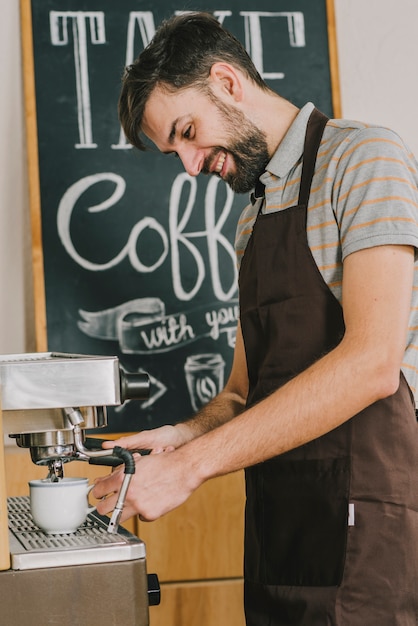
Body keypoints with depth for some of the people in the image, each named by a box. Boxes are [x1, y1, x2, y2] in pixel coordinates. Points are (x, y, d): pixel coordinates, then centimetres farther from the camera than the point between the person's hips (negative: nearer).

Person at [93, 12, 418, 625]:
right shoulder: (253, 217, 20)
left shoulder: (363, 157, -7)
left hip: (358, 516, -7)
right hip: (274, 516, 7)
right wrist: (188, 434, -2)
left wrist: (193, 464, -18)